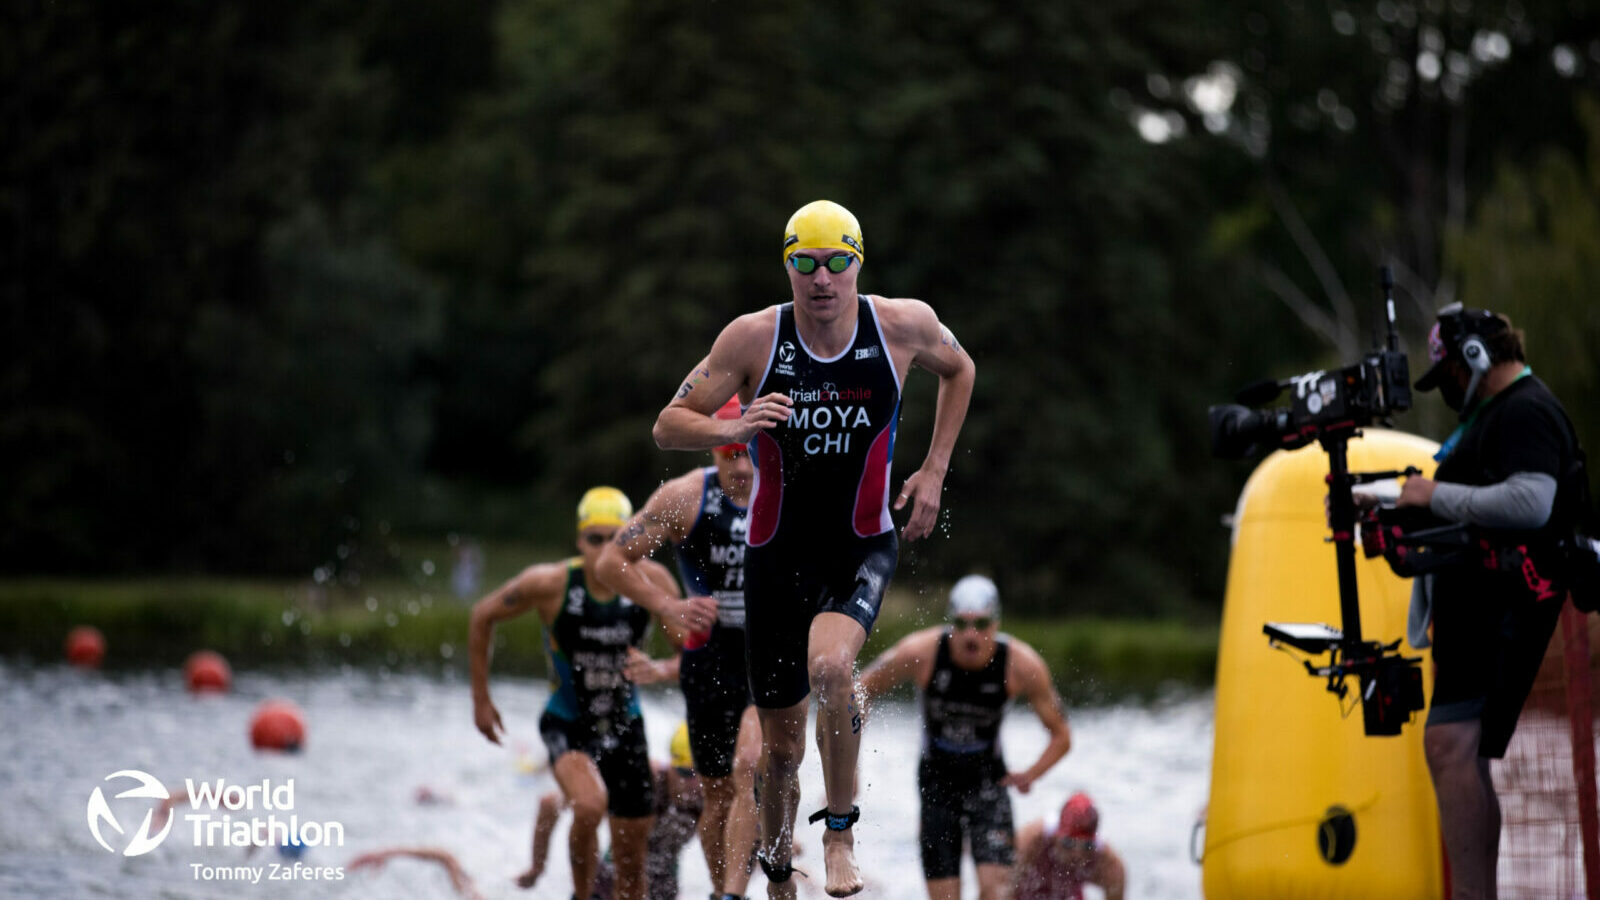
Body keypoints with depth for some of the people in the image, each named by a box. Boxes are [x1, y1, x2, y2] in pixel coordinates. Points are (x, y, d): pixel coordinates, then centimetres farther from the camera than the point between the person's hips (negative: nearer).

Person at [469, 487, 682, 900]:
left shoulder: (651, 581, -13)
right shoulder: (549, 583, -17)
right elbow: (483, 617, -2)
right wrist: (481, 699, 3)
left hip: (624, 726, 3)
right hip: (567, 725, -3)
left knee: (632, 859, 7)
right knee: (590, 805, -32)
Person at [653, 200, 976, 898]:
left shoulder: (906, 325, -9)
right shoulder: (753, 338, -12)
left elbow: (958, 370, 15)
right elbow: (668, 426, -7)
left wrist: (934, 470, 6)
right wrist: (733, 429, -28)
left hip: (863, 550, -1)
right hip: (777, 553, 1)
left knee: (829, 665, -33)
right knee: (780, 746, 7)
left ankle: (840, 833, -12)